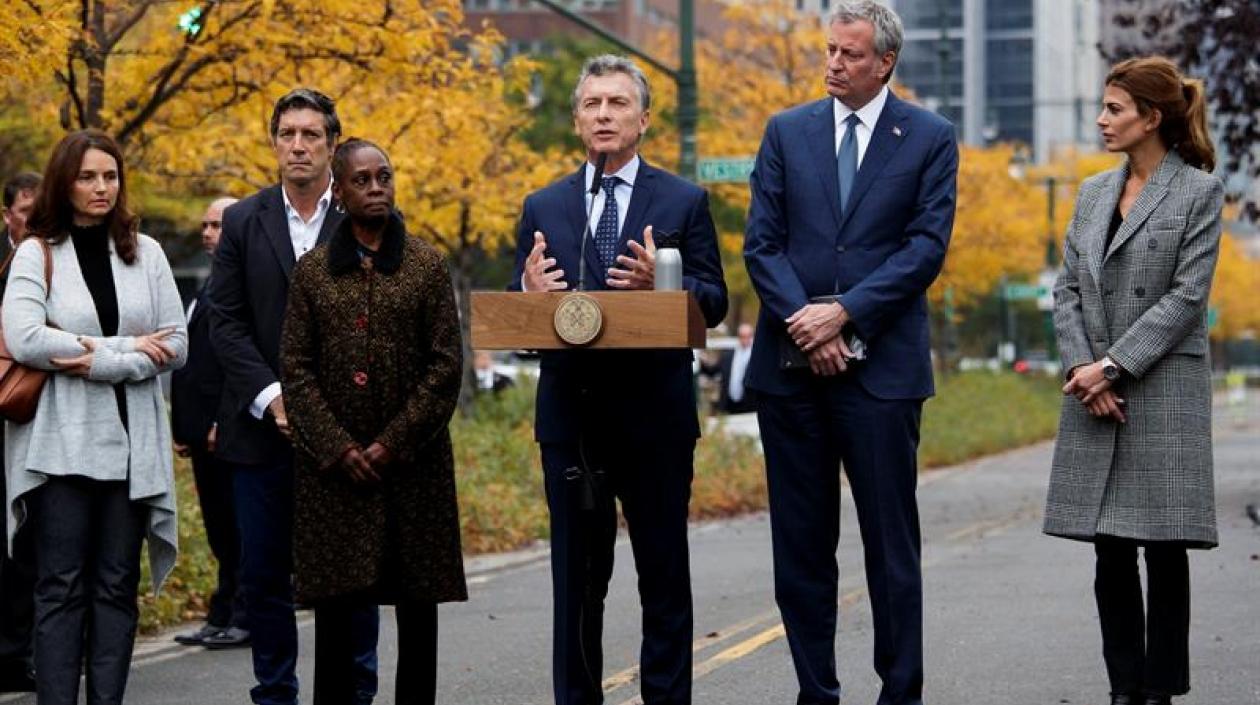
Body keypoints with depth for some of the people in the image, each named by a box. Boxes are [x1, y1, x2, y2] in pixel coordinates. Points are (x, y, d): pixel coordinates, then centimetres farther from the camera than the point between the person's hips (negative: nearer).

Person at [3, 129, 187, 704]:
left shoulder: (144, 253, 10)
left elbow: (176, 345, 4)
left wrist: (98, 361, -10)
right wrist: (126, 348, -12)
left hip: (131, 442, 3)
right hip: (62, 441, -3)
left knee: (117, 586, 5)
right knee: (62, 586, -2)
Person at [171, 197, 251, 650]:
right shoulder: (209, 288, 20)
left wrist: (225, 421, -20)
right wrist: (183, 429, 17)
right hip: (205, 432, 9)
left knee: (238, 527, -3)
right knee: (220, 531, 12)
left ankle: (243, 619, 2)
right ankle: (223, 618, 17)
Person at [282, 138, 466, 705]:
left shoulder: (426, 265, 4)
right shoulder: (312, 271, 8)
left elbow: (446, 366, -1)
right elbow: (295, 367, 3)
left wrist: (394, 443, -9)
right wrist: (336, 448, -8)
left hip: (413, 464, -1)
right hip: (332, 467, 1)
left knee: (417, 604, 2)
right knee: (333, 604, 2)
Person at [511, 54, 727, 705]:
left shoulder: (684, 202, 3)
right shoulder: (543, 208, 10)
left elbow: (714, 303, -2)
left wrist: (660, 284, -21)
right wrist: (530, 293, -15)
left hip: (655, 414, -2)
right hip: (571, 414, 2)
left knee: (664, 577, 3)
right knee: (576, 578, 7)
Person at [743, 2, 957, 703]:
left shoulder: (930, 138, 3)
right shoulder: (787, 132, 10)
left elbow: (926, 247, -5)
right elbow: (762, 242, 4)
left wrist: (844, 313, -13)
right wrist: (803, 320, -10)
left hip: (881, 366, -2)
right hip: (792, 364, 3)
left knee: (892, 544, 1)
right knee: (801, 543, 6)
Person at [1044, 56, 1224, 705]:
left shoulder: (1200, 191, -3)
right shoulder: (1093, 194, 13)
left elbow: (1187, 295, -10)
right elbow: (1068, 289, 10)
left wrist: (1115, 366, -14)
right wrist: (1081, 368, -6)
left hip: (1165, 391, -5)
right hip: (1095, 392, 5)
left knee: (1163, 548, 0)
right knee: (1109, 550, 6)